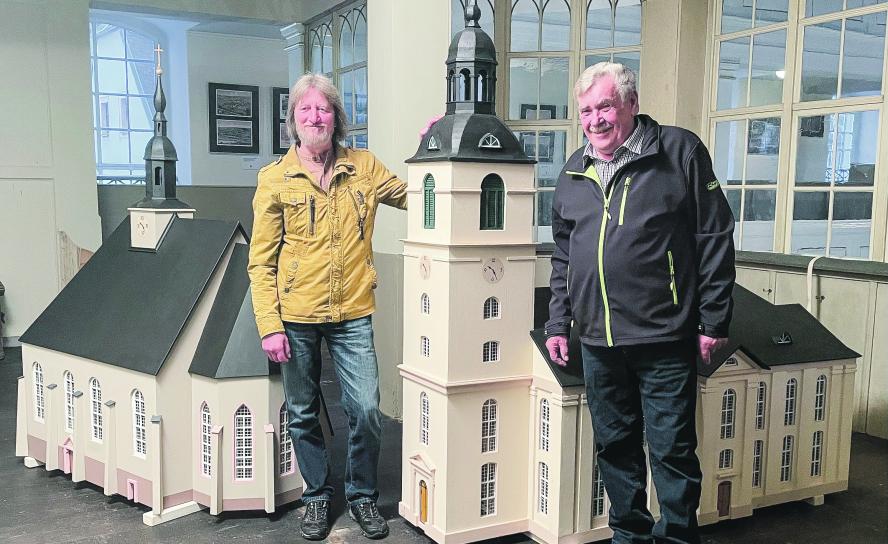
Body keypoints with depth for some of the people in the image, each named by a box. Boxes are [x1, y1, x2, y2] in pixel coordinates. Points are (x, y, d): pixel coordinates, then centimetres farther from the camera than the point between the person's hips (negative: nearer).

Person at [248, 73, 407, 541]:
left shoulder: (364, 167, 4)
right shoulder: (275, 178, -2)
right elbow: (260, 260, -3)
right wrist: (269, 324, -10)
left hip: (352, 315, 1)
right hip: (295, 317, -1)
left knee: (366, 410, 0)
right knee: (303, 414, 11)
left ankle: (362, 495, 23)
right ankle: (317, 496, 32)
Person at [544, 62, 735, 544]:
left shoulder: (679, 151, -4)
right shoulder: (574, 172, 11)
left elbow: (715, 238, -6)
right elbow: (562, 257, 18)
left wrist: (714, 321, -7)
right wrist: (558, 323, 13)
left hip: (664, 340, -5)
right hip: (597, 342, 5)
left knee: (672, 448, 4)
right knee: (614, 445, 15)